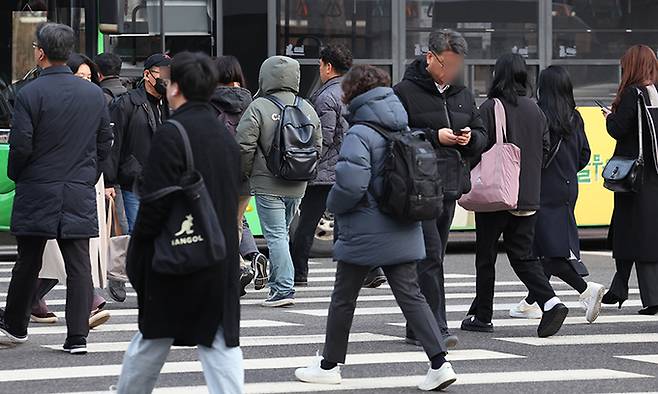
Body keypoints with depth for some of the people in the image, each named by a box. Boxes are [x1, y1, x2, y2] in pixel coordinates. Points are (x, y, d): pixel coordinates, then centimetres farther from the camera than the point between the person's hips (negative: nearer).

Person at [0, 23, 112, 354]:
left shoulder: (30, 94, -11)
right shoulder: (95, 94, 3)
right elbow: (105, 143, 9)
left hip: (37, 192, -2)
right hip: (80, 195, 3)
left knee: (28, 262, 11)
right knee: (79, 264, 1)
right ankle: (77, 336, -4)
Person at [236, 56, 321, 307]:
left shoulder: (259, 107, -11)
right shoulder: (307, 109, 6)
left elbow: (244, 145, -14)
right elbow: (317, 146, 12)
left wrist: (245, 173, 1)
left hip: (268, 185, -6)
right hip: (297, 187, 6)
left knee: (276, 235, -5)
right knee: (282, 233, 18)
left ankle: (284, 289, -11)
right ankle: (277, 284, 23)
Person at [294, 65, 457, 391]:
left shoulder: (359, 135, -16)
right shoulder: (406, 132, 7)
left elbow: (352, 183, -24)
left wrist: (334, 205, -6)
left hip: (365, 233, -6)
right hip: (404, 231, 6)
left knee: (343, 298, 9)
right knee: (411, 296, 5)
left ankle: (330, 365, 19)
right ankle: (439, 362, -6)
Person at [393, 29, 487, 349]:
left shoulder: (462, 95, 15)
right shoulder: (405, 92, -5)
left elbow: (482, 137, 20)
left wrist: (471, 138, -4)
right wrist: (434, 137, -18)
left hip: (449, 188, 7)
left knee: (432, 257, 10)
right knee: (430, 256, -14)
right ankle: (434, 329, -15)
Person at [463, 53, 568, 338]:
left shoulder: (490, 108, -11)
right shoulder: (536, 111, 7)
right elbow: (545, 150, 11)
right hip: (528, 197, 5)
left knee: (486, 256, 8)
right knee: (522, 255, 9)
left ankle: (482, 316, 14)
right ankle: (551, 303, -11)